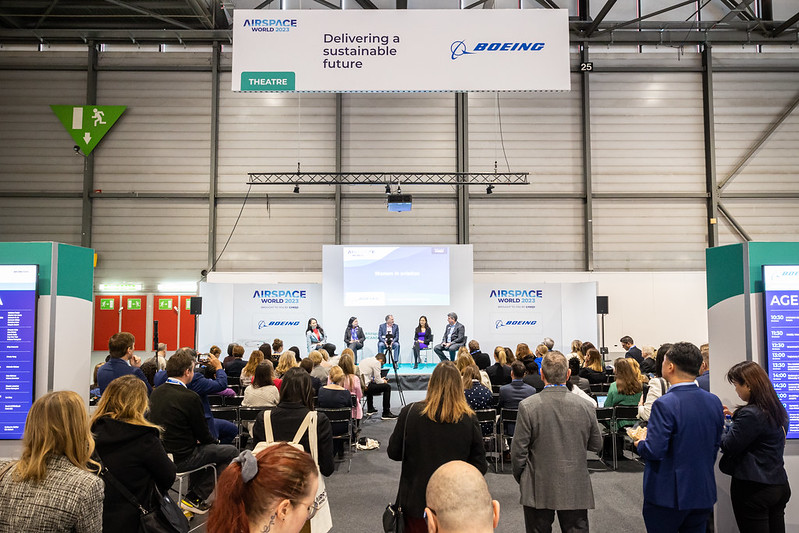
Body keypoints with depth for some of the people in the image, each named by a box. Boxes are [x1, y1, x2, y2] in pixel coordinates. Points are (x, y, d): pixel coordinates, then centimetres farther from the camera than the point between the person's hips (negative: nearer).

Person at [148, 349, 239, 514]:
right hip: (180, 459, -8)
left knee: (202, 449, 31)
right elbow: (203, 435, -12)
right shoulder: (190, 397, -22)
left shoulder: (156, 392, 2)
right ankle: (194, 498, 7)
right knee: (231, 451, 4)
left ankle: (193, 496, 27)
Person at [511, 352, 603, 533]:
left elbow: (518, 451, -9)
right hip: (576, 490, 2)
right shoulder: (584, 406, -7)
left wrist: (520, 478, 7)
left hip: (538, 489, -2)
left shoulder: (527, 406, -15)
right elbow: (596, 445, 6)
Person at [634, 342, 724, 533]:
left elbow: (654, 451, -23)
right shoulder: (714, 402, 1)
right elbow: (715, 446, 10)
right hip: (704, 494, 7)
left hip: (667, 496, -6)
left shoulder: (665, 404, -22)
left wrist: (640, 444, -2)